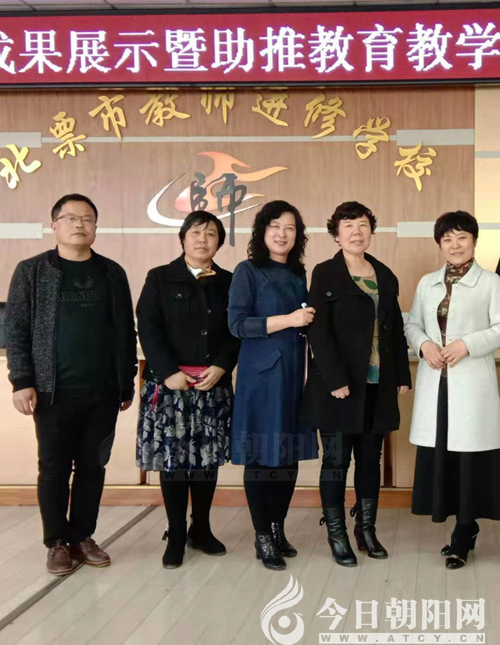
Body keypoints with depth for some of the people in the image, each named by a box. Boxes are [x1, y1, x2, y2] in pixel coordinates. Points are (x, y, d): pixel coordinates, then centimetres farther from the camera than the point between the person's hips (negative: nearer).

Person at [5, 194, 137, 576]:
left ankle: (82, 537, 20)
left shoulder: (112, 273, 9)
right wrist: (22, 381, -9)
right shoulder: (32, 271, 2)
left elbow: (126, 332, 11)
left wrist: (127, 384, 9)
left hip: (103, 392, 2)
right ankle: (57, 542, 16)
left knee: (93, 467, 8)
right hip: (54, 392, -2)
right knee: (54, 469, 4)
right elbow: (16, 329, 0)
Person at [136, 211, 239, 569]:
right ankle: (176, 536, 9)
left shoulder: (229, 283, 11)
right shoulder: (160, 279, 3)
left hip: (214, 386, 3)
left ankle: (201, 529, 21)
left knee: (208, 457, 7)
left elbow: (237, 332, 6)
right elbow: (148, 329, -5)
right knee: (172, 458, 0)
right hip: (170, 385, -2)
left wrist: (220, 368, -11)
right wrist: (169, 373, -16)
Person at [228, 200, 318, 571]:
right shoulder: (248, 271, -3)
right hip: (261, 375, -5)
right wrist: (288, 320, -17)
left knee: (289, 454, 7)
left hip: (293, 374, 5)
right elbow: (237, 324, -12)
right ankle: (263, 537, 8)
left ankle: (278, 529, 20)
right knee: (261, 454, -1)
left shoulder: (299, 275, 14)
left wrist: (309, 322, -1)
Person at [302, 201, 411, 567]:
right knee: (336, 461, 2)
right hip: (340, 386, -5)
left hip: (378, 386, 5)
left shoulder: (386, 276, 13)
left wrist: (402, 375, 8)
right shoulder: (325, 275, -3)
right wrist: (335, 380, -19)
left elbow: (396, 330, 15)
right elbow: (319, 331, -11)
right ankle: (337, 537, 11)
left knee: (371, 460, 11)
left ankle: (367, 530, 22)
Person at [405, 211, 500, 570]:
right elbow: (412, 325, 15)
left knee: (469, 455, -3)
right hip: (435, 382, 5)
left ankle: (463, 535, 7)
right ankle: (464, 528, 18)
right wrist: (424, 345, -5)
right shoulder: (427, 283, 15)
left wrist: (467, 344, -19)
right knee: (438, 454, 5)